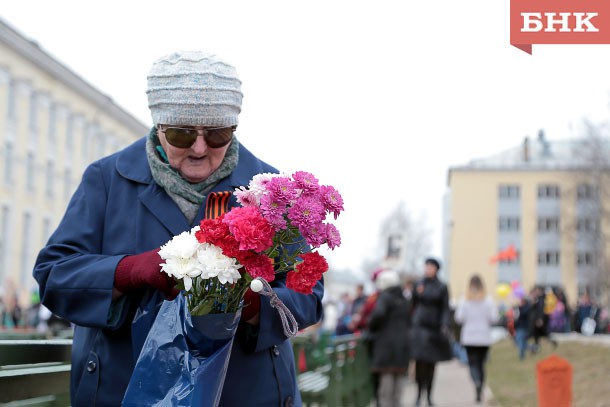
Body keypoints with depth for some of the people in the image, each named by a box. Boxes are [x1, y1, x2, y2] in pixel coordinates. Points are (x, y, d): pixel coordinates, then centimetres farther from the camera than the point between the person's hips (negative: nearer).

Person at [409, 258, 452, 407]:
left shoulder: (442, 287, 2)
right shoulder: (419, 284, 6)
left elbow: (445, 309, -1)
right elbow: (413, 304, 13)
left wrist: (445, 326, -12)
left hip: (434, 327, 0)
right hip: (419, 327, 0)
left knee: (432, 362, 5)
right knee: (420, 361, -9)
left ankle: (429, 395, 16)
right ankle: (419, 393, 0)